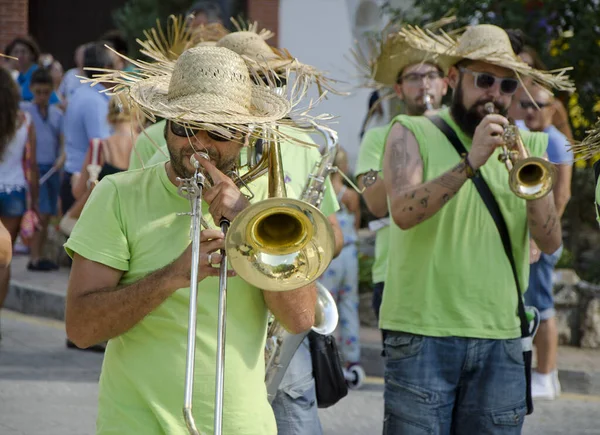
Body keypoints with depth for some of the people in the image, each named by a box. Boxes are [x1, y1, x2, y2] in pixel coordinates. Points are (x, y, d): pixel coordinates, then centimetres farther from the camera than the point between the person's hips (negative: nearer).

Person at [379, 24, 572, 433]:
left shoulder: (527, 147, 14)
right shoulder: (413, 133, 4)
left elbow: (550, 242, 4)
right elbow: (404, 212, -14)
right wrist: (471, 163, -23)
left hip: (501, 339, 3)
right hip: (423, 334, -3)